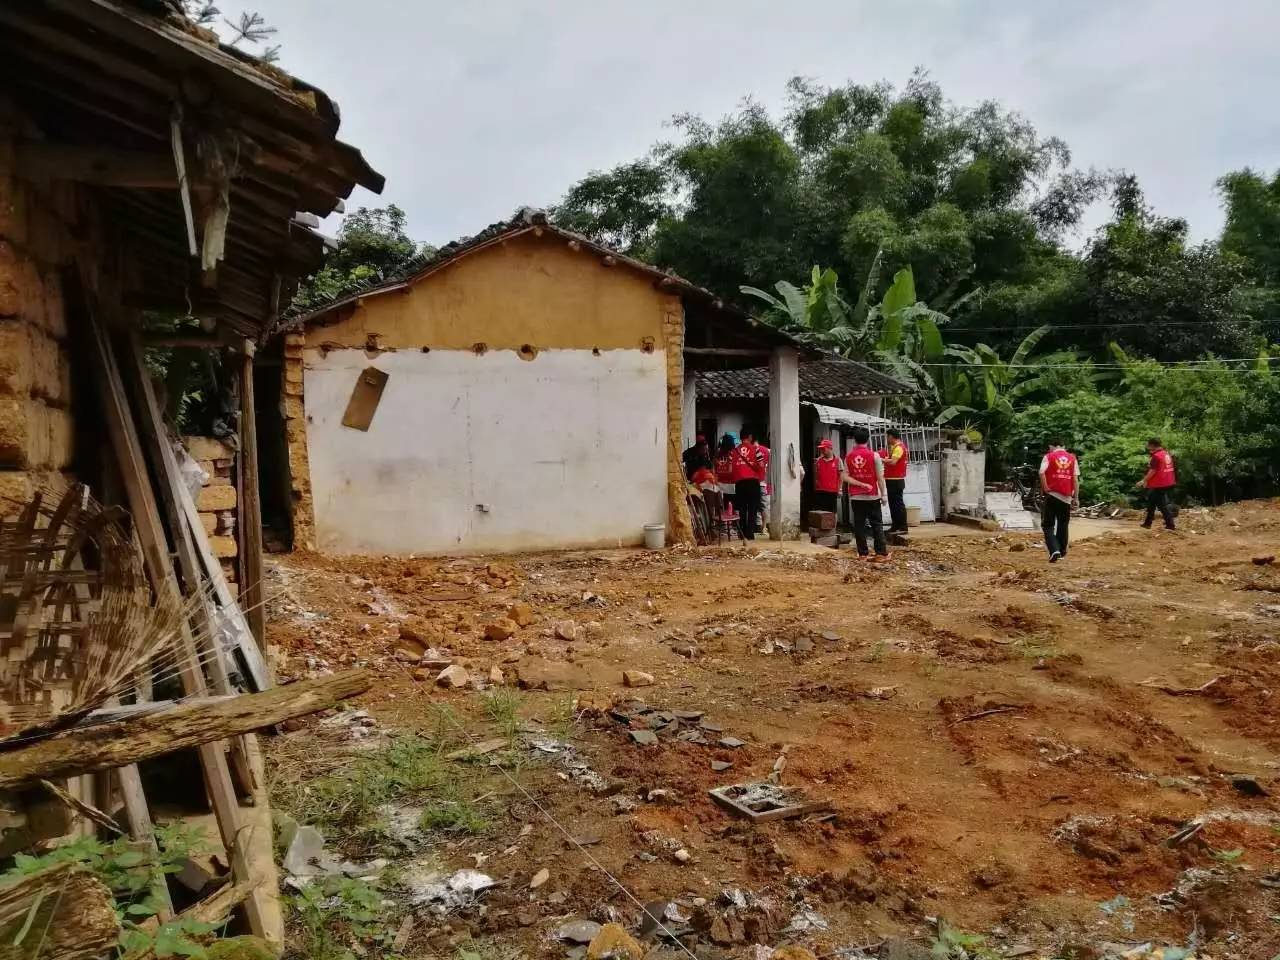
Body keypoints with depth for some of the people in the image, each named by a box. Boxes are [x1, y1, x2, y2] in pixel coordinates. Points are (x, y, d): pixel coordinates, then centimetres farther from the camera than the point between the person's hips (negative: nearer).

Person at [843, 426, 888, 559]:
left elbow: (846, 477, -5)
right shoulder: (874, 455, -8)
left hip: (855, 497, 2)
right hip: (872, 496, -2)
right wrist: (883, 494, -1)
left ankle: (862, 553, 5)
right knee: (877, 524, 4)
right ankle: (881, 553, 2)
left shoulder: (849, 456, 1)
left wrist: (860, 484, -8)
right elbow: (880, 477, -7)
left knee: (859, 525, 5)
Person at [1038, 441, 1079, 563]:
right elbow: (1076, 478, 4)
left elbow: (1042, 473, -16)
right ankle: (1062, 552, 20)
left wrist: (1046, 488, -7)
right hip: (1066, 497, 3)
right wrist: (1076, 497, 5)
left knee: (1048, 525, 2)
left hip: (1052, 495, -3)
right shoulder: (1072, 458, 9)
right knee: (1063, 525, 16)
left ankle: (1054, 550, -15)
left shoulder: (1049, 457, 1)